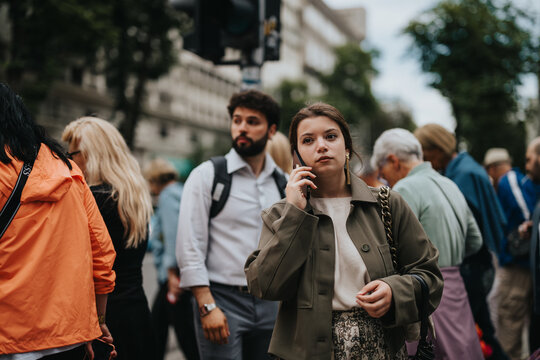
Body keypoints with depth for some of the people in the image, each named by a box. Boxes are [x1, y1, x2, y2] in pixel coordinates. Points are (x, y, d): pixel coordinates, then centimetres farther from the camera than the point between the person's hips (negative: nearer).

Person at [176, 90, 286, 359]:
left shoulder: (283, 183, 10)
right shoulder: (207, 175, -3)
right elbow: (189, 246, -8)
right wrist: (207, 306, -15)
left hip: (269, 304, 4)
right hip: (222, 299, -4)